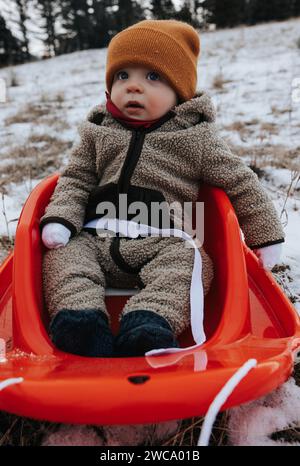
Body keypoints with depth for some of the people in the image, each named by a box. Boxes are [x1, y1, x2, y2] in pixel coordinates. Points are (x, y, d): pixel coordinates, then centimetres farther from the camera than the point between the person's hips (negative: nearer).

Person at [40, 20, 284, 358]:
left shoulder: (196, 138, 3)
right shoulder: (98, 133, 12)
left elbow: (240, 184, 8)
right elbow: (75, 179, 13)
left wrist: (266, 236, 11)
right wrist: (59, 219, -6)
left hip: (163, 244, -3)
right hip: (95, 237, 3)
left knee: (189, 262, -29)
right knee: (63, 254, -18)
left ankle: (149, 325, -41)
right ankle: (78, 310, -31)